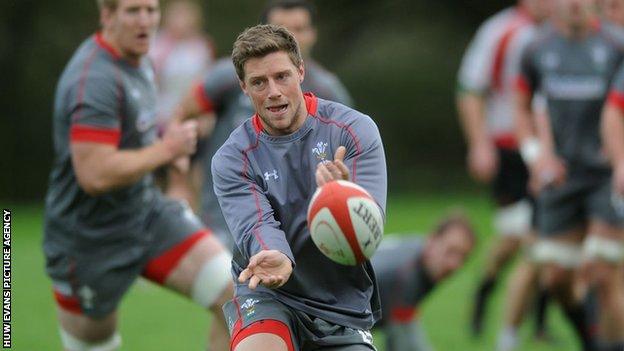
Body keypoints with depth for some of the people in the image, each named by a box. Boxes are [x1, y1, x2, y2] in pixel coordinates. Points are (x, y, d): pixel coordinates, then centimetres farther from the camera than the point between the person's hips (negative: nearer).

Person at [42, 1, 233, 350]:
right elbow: (95, 175, -33)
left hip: (149, 213, 8)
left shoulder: (138, 60, 5)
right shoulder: (95, 79, -25)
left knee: (237, 295, -10)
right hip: (90, 242, -8)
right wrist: (166, 149, -22)